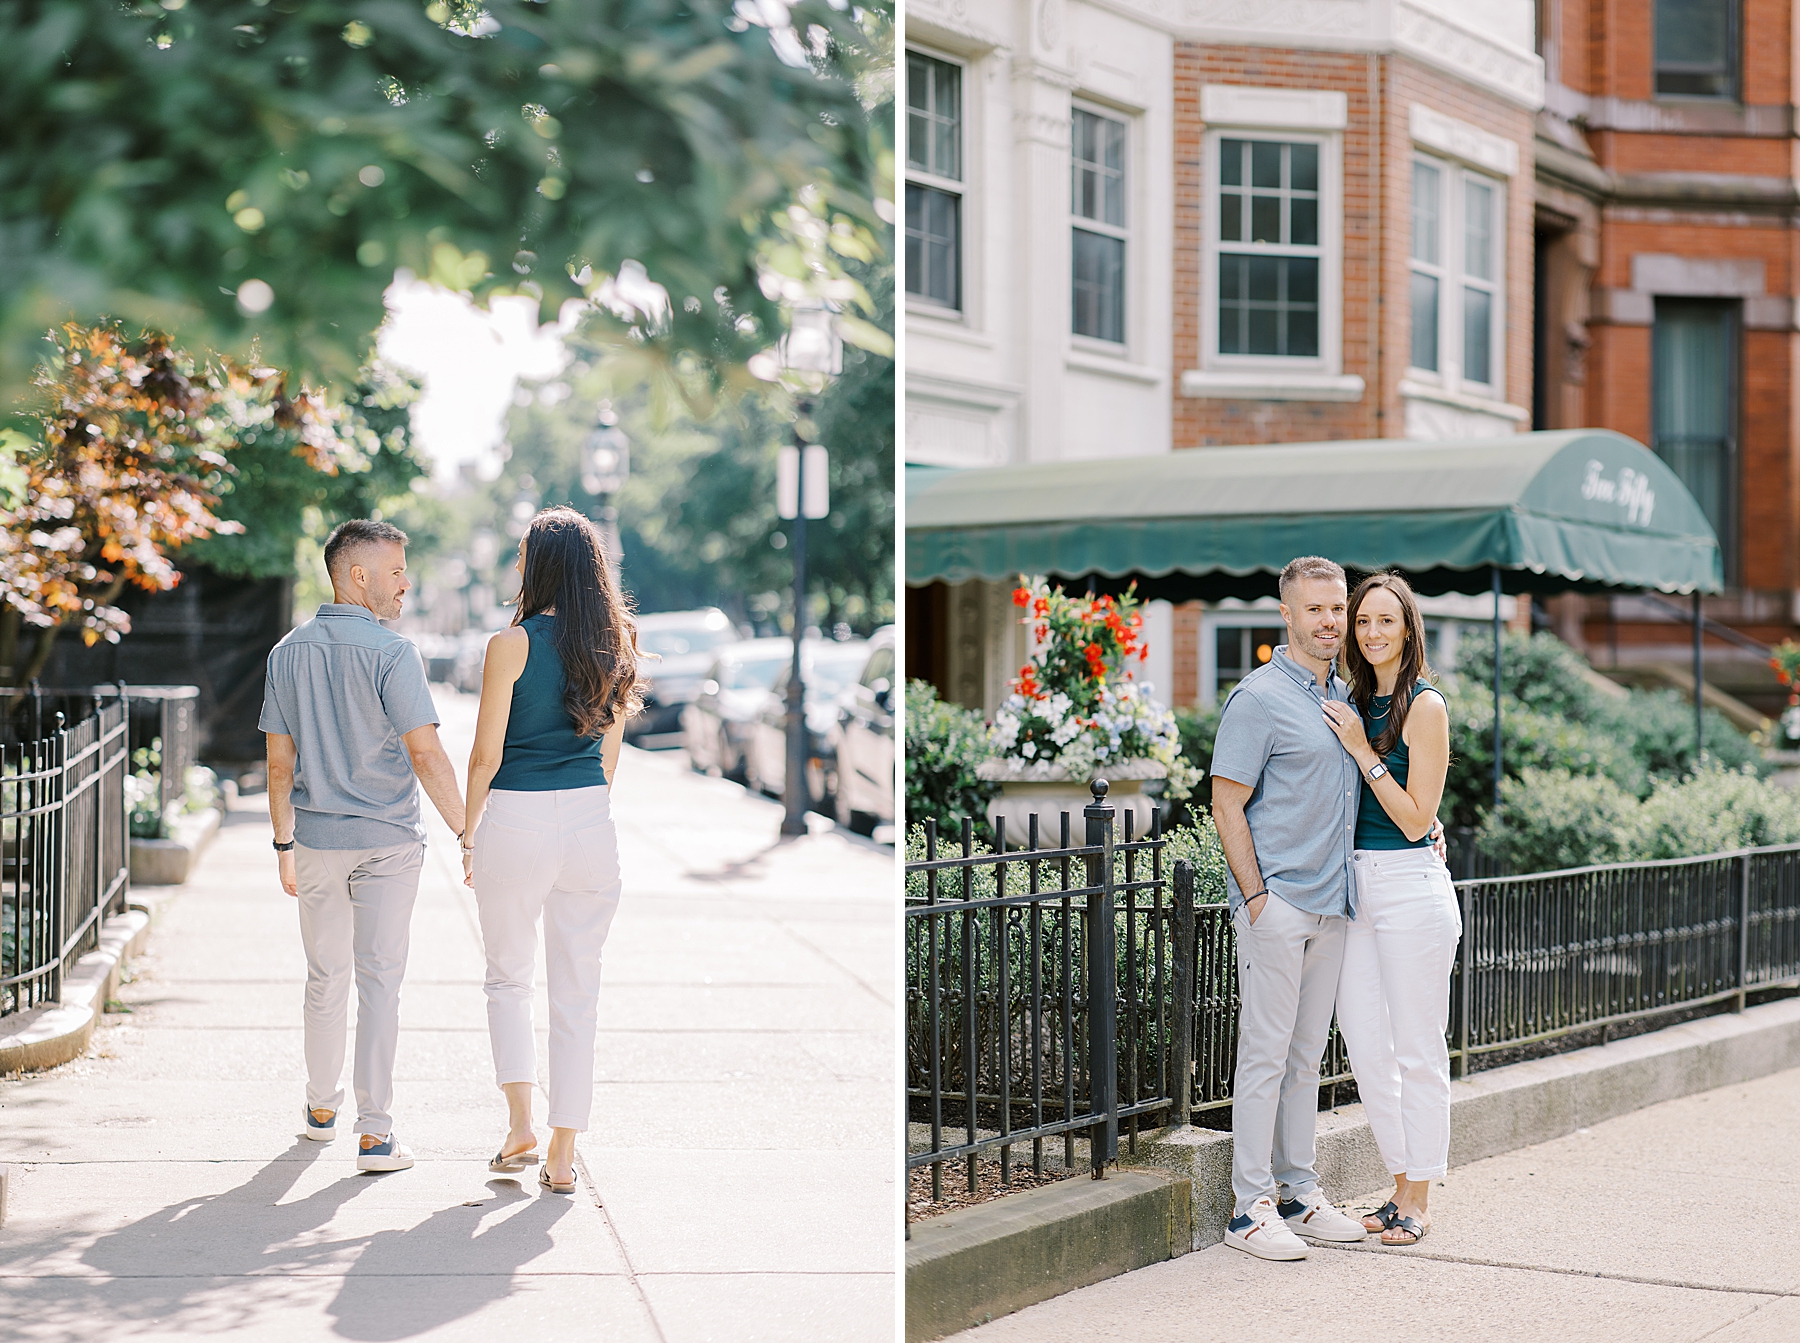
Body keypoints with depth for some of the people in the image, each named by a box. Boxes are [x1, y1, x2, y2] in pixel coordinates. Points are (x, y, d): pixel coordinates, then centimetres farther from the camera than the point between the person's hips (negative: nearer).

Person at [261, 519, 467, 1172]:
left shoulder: (288, 652, 3)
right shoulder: (391, 653, -14)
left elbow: (279, 761, 6)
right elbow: (426, 755, -18)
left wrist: (285, 845, 15)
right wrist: (467, 834, -12)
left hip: (317, 841, 5)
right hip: (387, 841, -5)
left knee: (327, 977, 18)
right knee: (379, 979, -1)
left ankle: (322, 1107, 32)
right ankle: (374, 1132, -4)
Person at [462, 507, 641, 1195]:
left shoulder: (512, 645, -10)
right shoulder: (612, 645, 5)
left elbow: (486, 754, -7)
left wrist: (469, 834, 5)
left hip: (516, 821, -4)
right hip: (590, 821, 4)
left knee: (508, 978, 15)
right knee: (577, 990, 8)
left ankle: (521, 1124, 2)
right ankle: (562, 1156, 10)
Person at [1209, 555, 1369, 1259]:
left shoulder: (1344, 696, 14)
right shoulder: (1260, 698, -9)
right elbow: (1227, 806, -11)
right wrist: (1256, 897, -16)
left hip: (1331, 904, 7)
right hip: (1277, 903, -7)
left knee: (1307, 1054, 12)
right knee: (1266, 1054, -5)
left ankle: (1298, 1193, 19)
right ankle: (1251, 1207, 0)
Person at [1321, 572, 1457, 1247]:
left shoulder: (1424, 706, -7)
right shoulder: (1355, 703, 13)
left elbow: (1416, 818, -11)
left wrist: (1362, 749, -13)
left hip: (1411, 886, -7)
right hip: (1355, 887, 7)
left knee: (1417, 1053, 1)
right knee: (1366, 1050, 8)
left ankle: (1418, 1199, 10)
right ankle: (1401, 1183, 20)